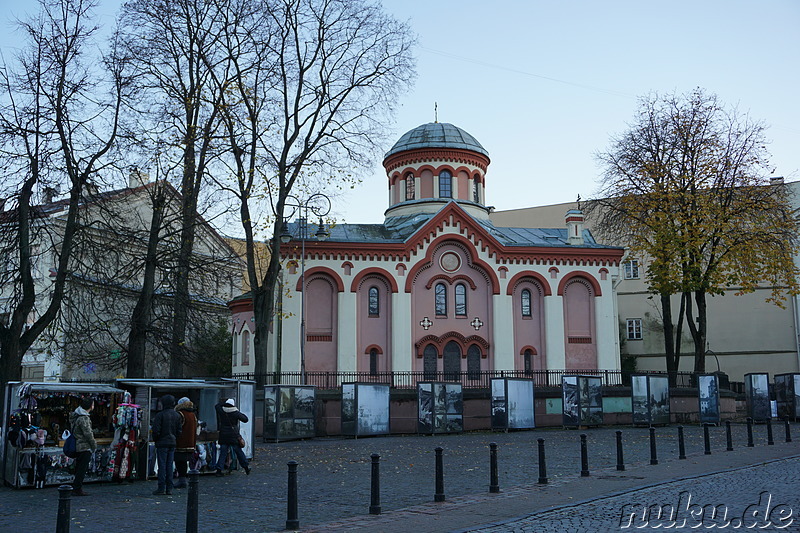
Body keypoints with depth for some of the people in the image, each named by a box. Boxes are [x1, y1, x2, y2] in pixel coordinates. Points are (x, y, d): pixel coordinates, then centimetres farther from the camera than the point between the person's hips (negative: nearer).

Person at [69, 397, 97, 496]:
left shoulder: (76, 415, 12)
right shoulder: (83, 418, -19)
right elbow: (88, 434, -20)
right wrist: (94, 446, -8)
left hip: (78, 446, 10)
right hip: (85, 447, -10)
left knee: (79, 469, 15)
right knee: (82, 469, -4)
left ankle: (76, 488, 20)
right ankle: (77, 489, -3)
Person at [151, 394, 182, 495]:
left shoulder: (160, 415, -12)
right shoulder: (177, 415, 7)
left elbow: (156, 430, -14)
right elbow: (179, 431, 9)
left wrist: (155, 440, 3)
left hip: (162, 443, -6)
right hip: (172, 443, 6)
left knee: (162, 465, -2)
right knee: (170, 465, 9)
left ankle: (161, 488, -1)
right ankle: (169, 488, 11)